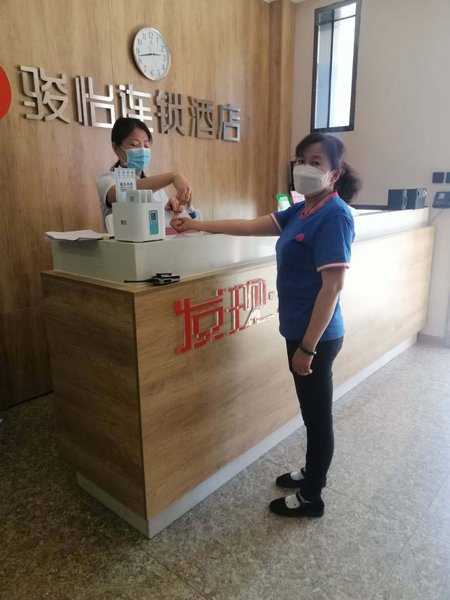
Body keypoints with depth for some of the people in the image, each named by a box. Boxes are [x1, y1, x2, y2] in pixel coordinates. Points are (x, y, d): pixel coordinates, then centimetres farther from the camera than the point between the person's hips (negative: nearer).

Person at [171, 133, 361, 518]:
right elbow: (251, 226, 14)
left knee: (318, 414, 8)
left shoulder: (334, 216, -19)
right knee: (312, 410, 23)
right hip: (299, 330, 9)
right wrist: (198, 225, 11)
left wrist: (308, 347, -21)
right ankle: (314, 472, 45)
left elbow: (332, 287, -23)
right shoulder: (301, 211, 9)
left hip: (317, 336, -9)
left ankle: (311, 498, 29)